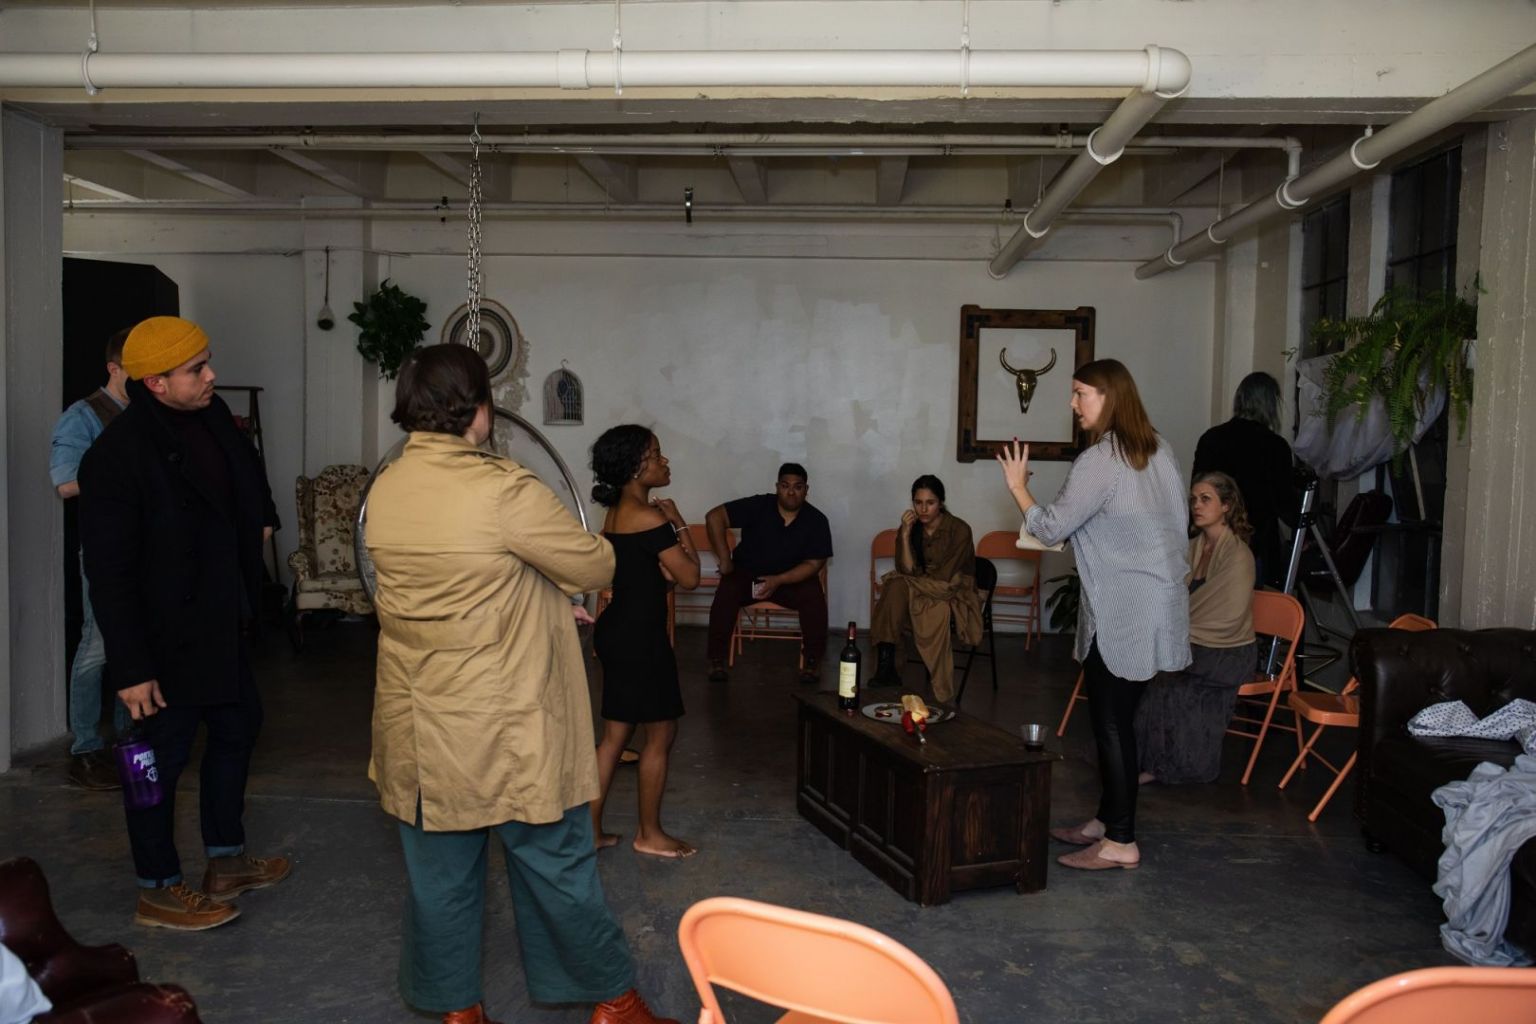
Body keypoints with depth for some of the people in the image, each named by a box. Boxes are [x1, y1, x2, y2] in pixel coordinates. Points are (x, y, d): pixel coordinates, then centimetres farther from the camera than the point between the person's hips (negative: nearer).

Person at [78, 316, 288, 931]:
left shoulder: (212, 417, -1)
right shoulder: (117, 457, -23)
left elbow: (244, 474, 25)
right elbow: (109, 574, -22)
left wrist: (260, 518, 13)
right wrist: (130, 668, -21)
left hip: (223, 623, 9)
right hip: (167, 639, -9)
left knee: (237, 726, 20)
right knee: (163, 757, 7)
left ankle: (226, 861, 38)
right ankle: (158, 892, 26)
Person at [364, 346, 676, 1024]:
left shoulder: (383, 491, 0)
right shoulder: (503, 491, -21)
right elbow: (595, 568, -12)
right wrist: (594, 545, 10)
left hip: (418, 727, 6)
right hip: (506, 731, -6)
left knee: (440, 874, 17)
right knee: (556, 866, 10)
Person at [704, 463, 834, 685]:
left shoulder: (816, 521, -11)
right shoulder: (757, 506, -16)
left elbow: (813, 564, -12)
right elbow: (715, 517, -18)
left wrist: (778, 580, -26)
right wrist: (725, 560, -18)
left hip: (793, 578, 1)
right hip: (746, 573, 0)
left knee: (814, 598, -28)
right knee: (726, 594, -30)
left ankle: (813, 661, -9)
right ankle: (716, 660, -14)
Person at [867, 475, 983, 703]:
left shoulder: (959, 530, -13)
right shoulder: (911, 528, 0)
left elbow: (945, 578, -17)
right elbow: (907, 570, -11)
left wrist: (915, 579, -9)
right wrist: (905, 534, -19)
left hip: (954, 596, -4)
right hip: (919, 593, 4)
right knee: (896, 588, -28)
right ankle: (886, 665, -34)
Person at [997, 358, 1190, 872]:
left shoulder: (1100, 461, -18)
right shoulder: (1158, 449, 9)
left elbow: (1051, 528, -15)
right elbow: (1179, 522, 15)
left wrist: (1018, 486, -1)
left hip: (1122, 611, -9)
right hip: (1157, 601, 9)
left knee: (1111, 721, -2)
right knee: (1115, 716, 16)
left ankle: (1120, 841, 5)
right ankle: (1105, 819, 26)